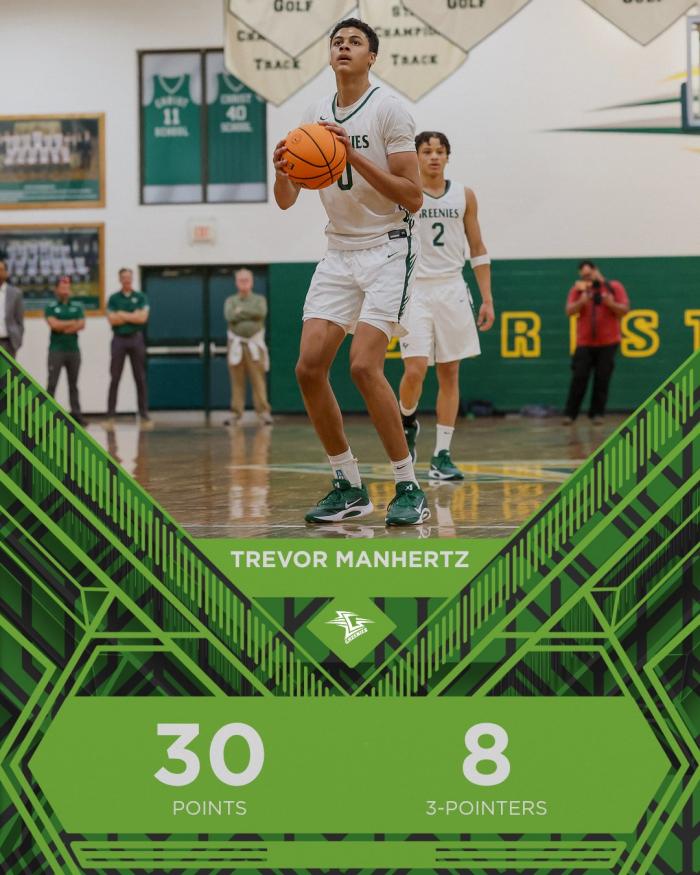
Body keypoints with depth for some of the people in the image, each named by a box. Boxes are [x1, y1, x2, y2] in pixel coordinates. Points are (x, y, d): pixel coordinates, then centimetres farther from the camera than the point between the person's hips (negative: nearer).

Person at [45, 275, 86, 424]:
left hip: (73, 349, 3)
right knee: (52, 383, -7)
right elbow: (54, 324, -12)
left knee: (73, 384, 7)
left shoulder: (77, 307, 12)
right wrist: (72, 323, -4)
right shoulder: (50, 307, 3)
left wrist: (62, 326, -9)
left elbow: (81, 325, -1)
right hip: (56, 349, -3)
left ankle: (76, 413, 8)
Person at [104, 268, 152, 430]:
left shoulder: (140, 297, 7)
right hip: (119, 339, 0)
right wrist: (133, 316, -7)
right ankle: (110, 416, 0)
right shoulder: (113, 298, 7)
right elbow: (112, 320, -5)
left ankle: (144, 415, 4)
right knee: (115, 379, -2)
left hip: (136, 338, 0)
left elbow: (143, 318, -6)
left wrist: (123, 315, -6)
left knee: (140, 378, 1)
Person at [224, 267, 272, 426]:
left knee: (258, 379, -8)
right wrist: (250, 313, -7)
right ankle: (236, 413, 2)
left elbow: (262, 312, -13)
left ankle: (263, 412, -11)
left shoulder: (259, 299, 10)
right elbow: (229, 316, -9)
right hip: (236, 345, 1)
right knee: (237, 381, 0)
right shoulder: (230, 301, 12)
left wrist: (241, 311, -7)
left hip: (255, 344, -1)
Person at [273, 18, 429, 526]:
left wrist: (355, 157, -23)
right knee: (310, 367, -5)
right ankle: (349, 488, 8)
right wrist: (282, 171, -12)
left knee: (364, 366, -20)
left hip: (387, 250, -6)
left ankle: (410, 490, -8)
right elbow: (286, 201, 10)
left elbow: (413, 199, -14)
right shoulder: (315, 117, 9)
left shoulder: (388, 110, -8)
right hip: (339, 253, 6)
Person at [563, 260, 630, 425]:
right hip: (584, 342, 1)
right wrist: (582, 302, -21)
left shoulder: (614, 287, 2)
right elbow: (569, 311, -4)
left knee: (602, 379, 0)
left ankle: (597, 413, 7)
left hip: (608, 342, -1)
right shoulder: (578, 289, 6)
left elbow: (624, 310, -1)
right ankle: (570, 414, 0)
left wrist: (611, 303, -19)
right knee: (579, 378, -4)